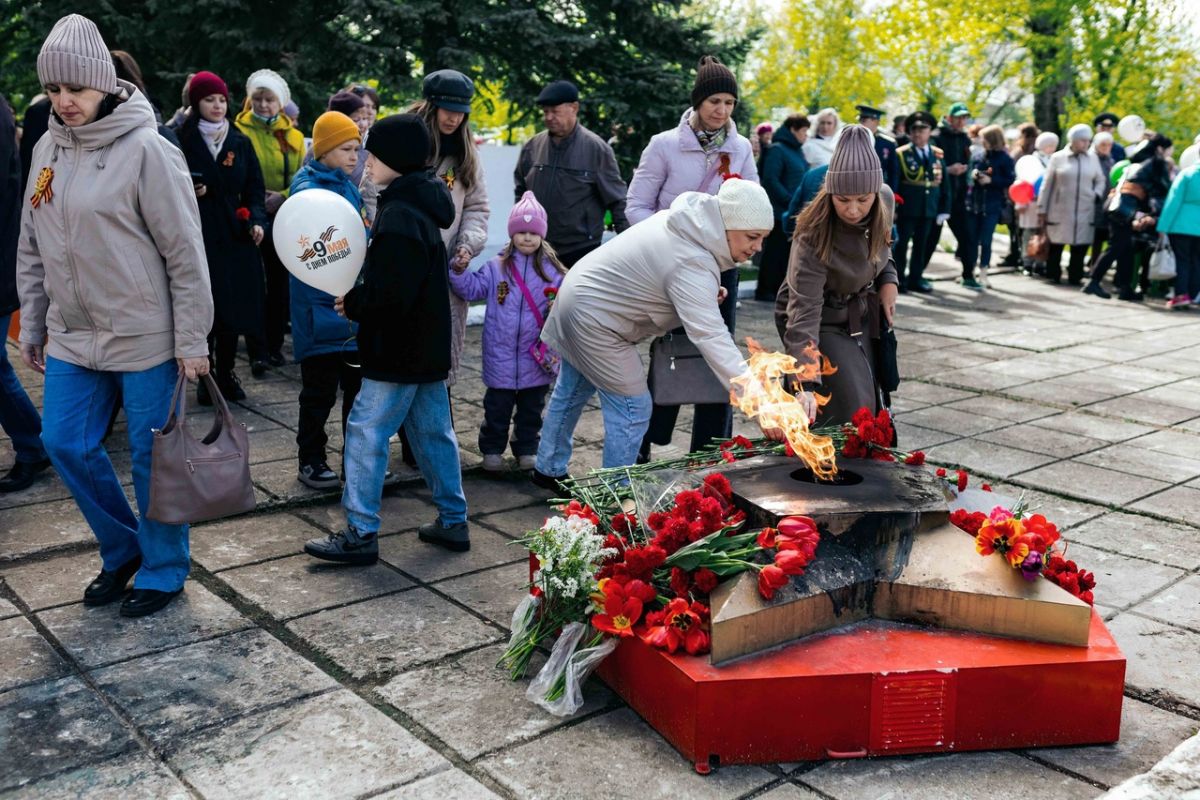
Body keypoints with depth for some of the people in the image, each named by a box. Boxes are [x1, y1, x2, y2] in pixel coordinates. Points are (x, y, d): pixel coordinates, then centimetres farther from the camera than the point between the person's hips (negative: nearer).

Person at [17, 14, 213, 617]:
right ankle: (122, 549, 31)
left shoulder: (144, 150, -13)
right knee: (65, 444, 10)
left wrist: (192, 342, -13)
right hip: (72, 337, 7)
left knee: (152, 456, 4)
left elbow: (186, 254, -13)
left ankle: (162, 570, 23)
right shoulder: (47, 149, 7)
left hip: (146, 338, -6)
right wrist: (31, 326, 14)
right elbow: (33, 249, 15)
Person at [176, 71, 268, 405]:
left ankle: (227, 374, 17)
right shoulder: (183, 141, 0)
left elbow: (254, 188, 11)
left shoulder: (240, 143, 11)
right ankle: (205, 378, 9)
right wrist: (188, 191, -15)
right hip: (198, 236, -3)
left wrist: (257, 220, -4)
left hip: (235, 236, 3)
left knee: (234, 306, 4)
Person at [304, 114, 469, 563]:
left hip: (398, 350, -10)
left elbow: (390, 292, -25)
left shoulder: (399, 216, -20)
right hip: (429, 345, 10)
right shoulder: (421, 205, 12)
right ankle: (453, 522, 22)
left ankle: (361, 534, 2)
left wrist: (353, 305, -9)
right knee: (433, 431, 14)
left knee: (366, 432, -4)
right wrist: (359, 299, 9)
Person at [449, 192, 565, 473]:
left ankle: (527, 448, 30)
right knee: (497, 406, 10)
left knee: (532, 407, 15)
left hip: (537, 355, 1)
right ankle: (492, 448, 24)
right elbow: (472, 288, -1)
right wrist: (460, 271, -17)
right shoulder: (496, 268, -1)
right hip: (501, 355, -1)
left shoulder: (550, 270, -1)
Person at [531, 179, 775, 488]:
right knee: (632, 409, -4)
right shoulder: (692, 266, -31)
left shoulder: (684, 221, -4)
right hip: (594, 320, -10)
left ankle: (549, 470, 42)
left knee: (571, 391, 24)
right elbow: (711, 337, -39)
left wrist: (706, 296, -2)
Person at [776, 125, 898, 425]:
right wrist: (806, 385, -47)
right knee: (851, 411, -13)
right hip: (823, 323, -6)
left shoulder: (886, 201, -17)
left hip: (861, 316, 6)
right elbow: (804, 314, -38)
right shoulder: (813, 238, -34)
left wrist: (888, 279, -8)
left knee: (873, 405, 15)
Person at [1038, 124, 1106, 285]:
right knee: (1056, 244, 4)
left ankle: (1075, 276, 9)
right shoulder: (1057, 157, 1)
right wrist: (1042, 209, 0)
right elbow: (1047, 185, 2)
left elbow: (1101, 181, 18)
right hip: (1059, 210, -2)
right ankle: (1053, 275, 17)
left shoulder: (1093, 159, 8)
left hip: (1085, 211, 2)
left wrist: (1097, 195, -2)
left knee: (1081, 245, 0)